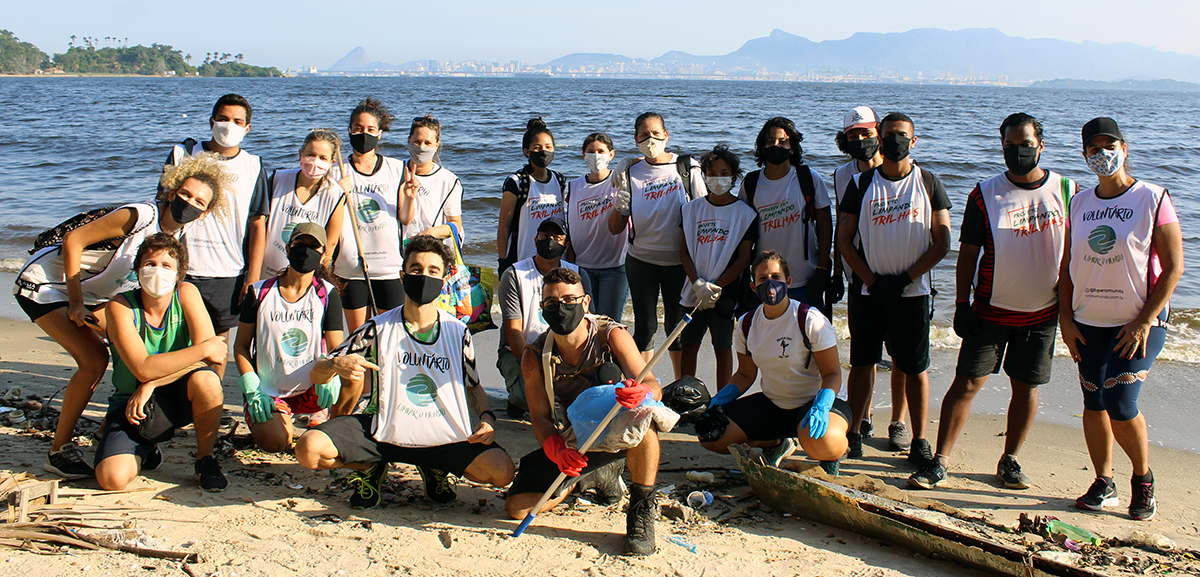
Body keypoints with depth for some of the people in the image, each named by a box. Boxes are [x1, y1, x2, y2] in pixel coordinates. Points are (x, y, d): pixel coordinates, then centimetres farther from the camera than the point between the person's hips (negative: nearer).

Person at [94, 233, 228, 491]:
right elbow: (143, 369, -26)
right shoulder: (121, 306, -14)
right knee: (112, 478, -24)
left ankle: (205, 458, -7)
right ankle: (146, 451, 14)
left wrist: (151, 384, -25)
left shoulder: (186, 293, -9)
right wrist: (203, 350, -28)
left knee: (206, 380, -34)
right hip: (132, 403, -1)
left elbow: (209, 356, -19)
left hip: (179, 396, 1)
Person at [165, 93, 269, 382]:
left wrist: (254, 276, -3)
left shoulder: (254, 167, 5)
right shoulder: (183, 155, 5)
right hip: (183, 269, 0)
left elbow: (257, 225, 3)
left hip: (230, 272, 0)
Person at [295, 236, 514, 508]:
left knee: (502, 471, -21)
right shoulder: (378, 330, -5)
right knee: (309, 449, -22)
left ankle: (435, 468, 11)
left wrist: (487, 418, -9)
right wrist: (337, 365, -26)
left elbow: (474, 386, 13)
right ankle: (371, 467, 11)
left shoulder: (458, 333, -1)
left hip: (444, 436, 1)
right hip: (383, 432, 0)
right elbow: (316, 374, -2)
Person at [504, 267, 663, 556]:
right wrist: (557, 451, -31)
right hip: (575, 442, 3)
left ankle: (641, 510, -19)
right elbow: (540, 417, -9)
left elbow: (652, 385, -23)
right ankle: (588, 476, 19)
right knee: (517, 507, -9)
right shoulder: (535, 356, -10)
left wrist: (641, 393, -50)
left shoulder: (612, 335, -18)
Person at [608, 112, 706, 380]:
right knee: (644, 326, 3)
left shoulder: (688, 167, -2)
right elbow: (615, 228, 2)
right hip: (641, 261, 1)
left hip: (678, 262, -1)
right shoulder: (630, 173, 1)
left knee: (677, 325, 7)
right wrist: (618, 207, -21)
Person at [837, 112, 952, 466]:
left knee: (915, 368, 2)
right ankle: (853, 433, 17)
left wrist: (905, 279, -10)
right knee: (861, 363, 6)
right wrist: (871, 281, -7)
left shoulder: (928, 184, 3)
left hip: (912, 291, -1)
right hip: (867, 290, 1)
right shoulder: (862, 184, 4)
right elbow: (844, 239, 3)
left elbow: (942, 243, 0)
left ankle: (920, 441, 11)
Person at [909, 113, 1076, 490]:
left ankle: (1010, 461, 24)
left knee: (1026, 388, 9)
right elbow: (968, 254, -2)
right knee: (967, 382, -4)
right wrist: (961, 305, -6)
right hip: (991, 310, -2)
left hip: (1043, 312, 2)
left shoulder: (1066, 190, 1)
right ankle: (940, 461, 1)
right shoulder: (985, 195, -4)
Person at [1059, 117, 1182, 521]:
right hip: (1088, 322, 5)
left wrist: (1143, 323, -13)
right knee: (1093, 402, 6)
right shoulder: (1080, 203, 7)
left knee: (1120, 402, -12)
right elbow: (1067, 266, 12)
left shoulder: (1153, 199, -7)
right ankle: (1103, 485, 21)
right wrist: (1066, 319, 2)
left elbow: (1173, 267, -8)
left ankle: (1143, 480, 12)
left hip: (1138, 323, -5)